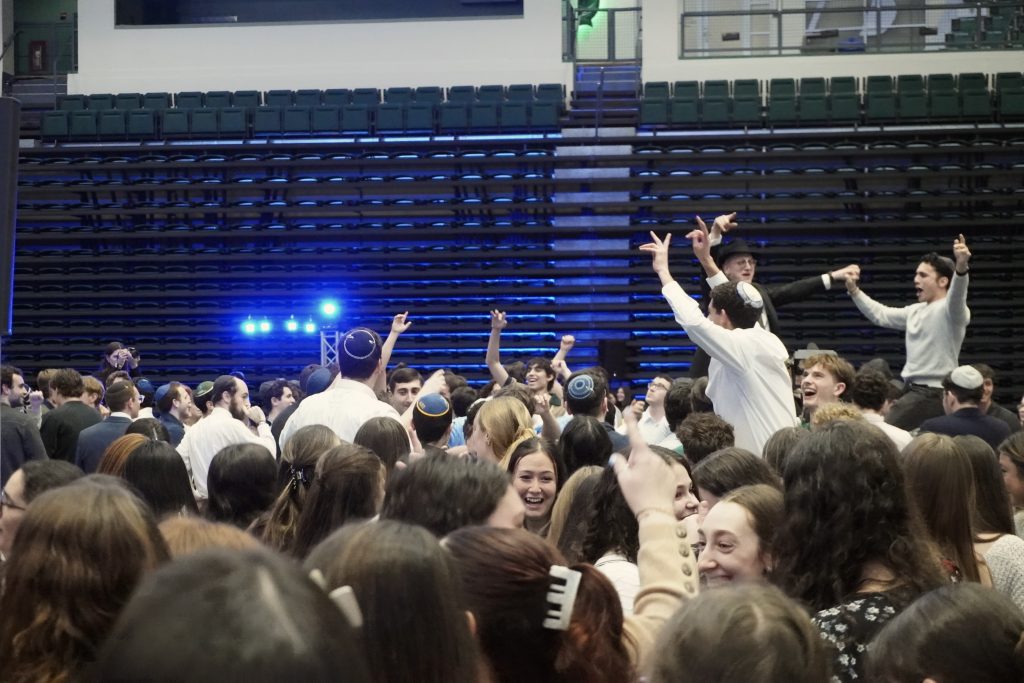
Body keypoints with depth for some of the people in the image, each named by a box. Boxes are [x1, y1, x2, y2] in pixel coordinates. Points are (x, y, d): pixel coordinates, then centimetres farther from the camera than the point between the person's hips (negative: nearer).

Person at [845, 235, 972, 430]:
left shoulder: (950, 310, -10)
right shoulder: (916, 311, 19)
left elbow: (957, 296, -32)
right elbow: (880, 315, 29)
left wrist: (961, 268, -52)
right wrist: (854, 291, 22)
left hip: (932, 393, -9)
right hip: (912, 390, 9)